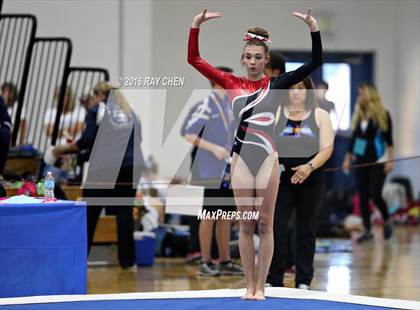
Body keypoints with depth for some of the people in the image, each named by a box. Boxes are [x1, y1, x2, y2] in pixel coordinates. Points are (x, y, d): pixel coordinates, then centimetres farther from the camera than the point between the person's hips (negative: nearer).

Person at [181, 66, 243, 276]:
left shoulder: (229, 106, 12)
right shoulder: (205, 106, -11)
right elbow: (189, 134, -14)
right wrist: (214, 148, -21)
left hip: (229, 172, 7)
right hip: (211, 172, -7)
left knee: (226, 216, 10)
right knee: (209, 216, -3)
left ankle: (225, 261, 16)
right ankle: (205, 263, 3)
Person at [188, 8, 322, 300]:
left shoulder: (275, 84, 3)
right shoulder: (232, 83, 6)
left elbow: (315, 63, -3)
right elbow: (194, 59, 4)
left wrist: (314, 29, -14)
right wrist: (196, 26, -7)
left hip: (267, 159, -1)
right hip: (241, 159, 1)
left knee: (265, 224, 3)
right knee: (246, 225, 5)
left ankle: (261, 285, 8)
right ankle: (249, 285, 11)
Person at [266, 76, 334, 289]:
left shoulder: (320, 115, 6)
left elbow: (327, 149, -1)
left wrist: (310, 166, -18)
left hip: (311, 181, 0)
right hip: (280, 180, 0)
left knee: (306, 231, 5)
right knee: (276, 229, -6)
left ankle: (303, 281, 12)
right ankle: (273, 280, 2)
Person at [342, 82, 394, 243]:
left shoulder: (383, 115, -5)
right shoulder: (358, 115, 7)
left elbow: (389, 139, -6)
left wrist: (390, 160, -12)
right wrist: (347, 159, 13)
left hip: (378, 160, -5)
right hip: (361, 160, 5)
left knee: (375, 194, -8)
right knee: (363, 196, 3)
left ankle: (386, 221, 18)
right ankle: (367, 231, 9)